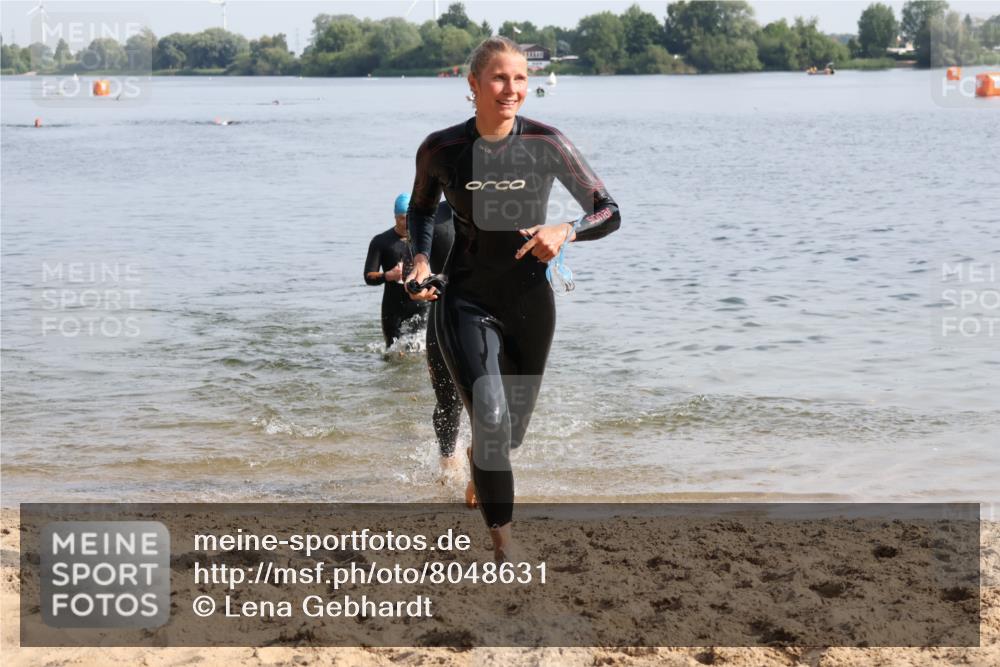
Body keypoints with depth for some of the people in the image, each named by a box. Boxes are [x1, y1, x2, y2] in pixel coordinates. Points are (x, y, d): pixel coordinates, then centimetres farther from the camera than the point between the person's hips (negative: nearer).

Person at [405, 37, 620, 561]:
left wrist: (565, 231, -25)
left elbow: (608, 213, -5)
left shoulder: (545, 144, -10)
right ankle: (502, 544, -10)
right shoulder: (440, 149, -8)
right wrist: (420, 258, -7)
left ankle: (479, 469, 55)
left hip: (530, 304, 2)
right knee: (490, 420, -23)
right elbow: (421, 210, 12)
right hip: (466, 302, -2)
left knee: (512, 431, 18)